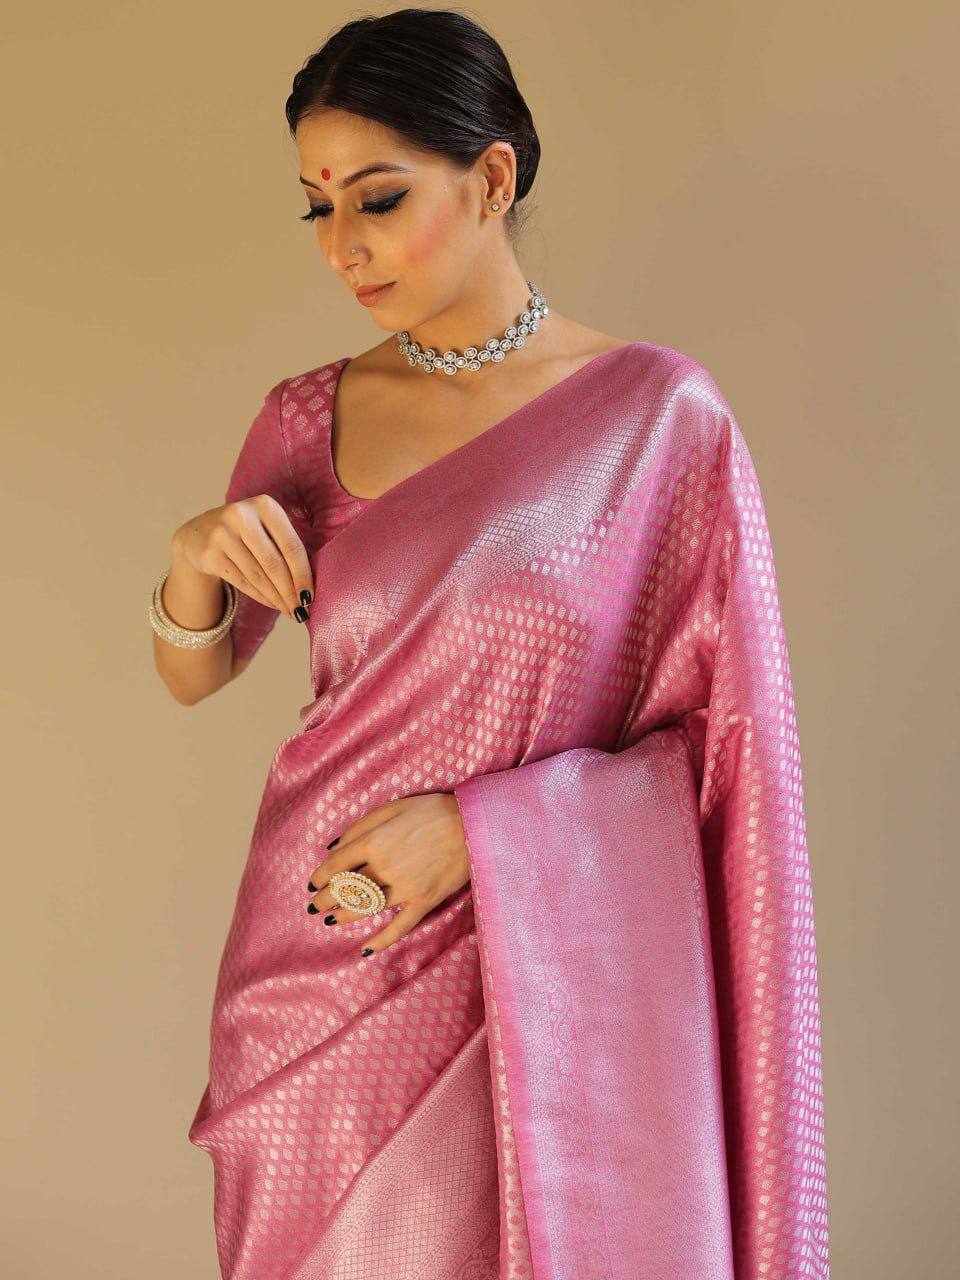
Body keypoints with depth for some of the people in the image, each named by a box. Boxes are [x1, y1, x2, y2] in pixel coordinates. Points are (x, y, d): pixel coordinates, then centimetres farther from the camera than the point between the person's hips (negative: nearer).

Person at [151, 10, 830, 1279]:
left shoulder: (660, 413, -9)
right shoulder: (310, 418, 1)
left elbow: (727, 738, -7)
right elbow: (193, 674, 8)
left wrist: (478, 827, -17)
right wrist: (195, 562, -15)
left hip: (537, 971, -3)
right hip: (315, 970, 3)